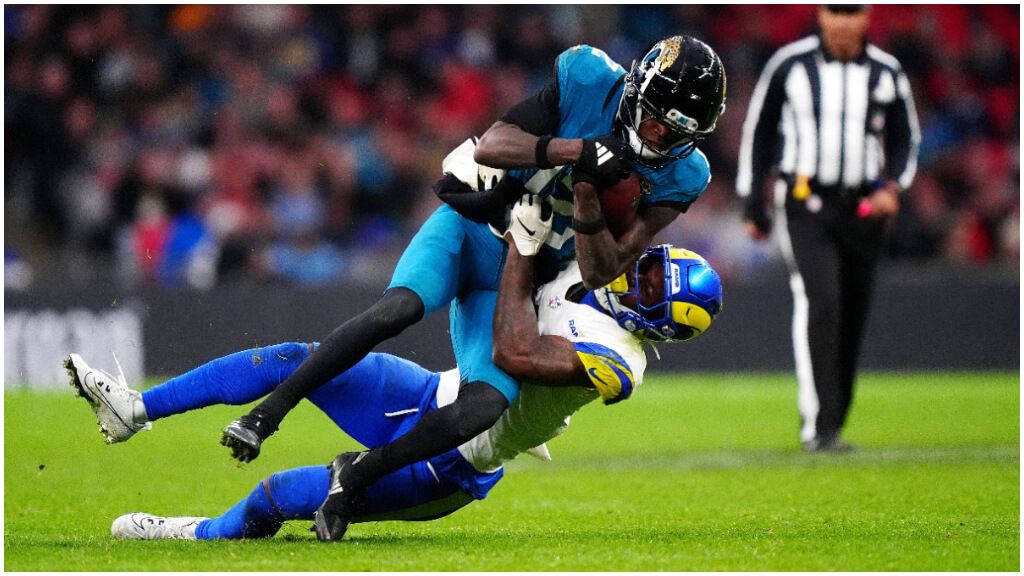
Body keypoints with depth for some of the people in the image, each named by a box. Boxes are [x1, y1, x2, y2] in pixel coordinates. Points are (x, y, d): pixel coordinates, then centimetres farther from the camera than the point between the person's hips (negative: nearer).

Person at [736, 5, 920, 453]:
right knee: (819, 304, -20)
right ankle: (818, 427, -23)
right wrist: (752, 202, 7)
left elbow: (905, 140, 15)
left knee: (852, 318, 6)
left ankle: (831, 426, 19)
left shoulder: (887, 74, 5)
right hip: (805, 206, -3)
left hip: (863, 209, 3)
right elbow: (759, 131, 8)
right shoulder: (789, 65, -1)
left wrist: (892, 186, -5)